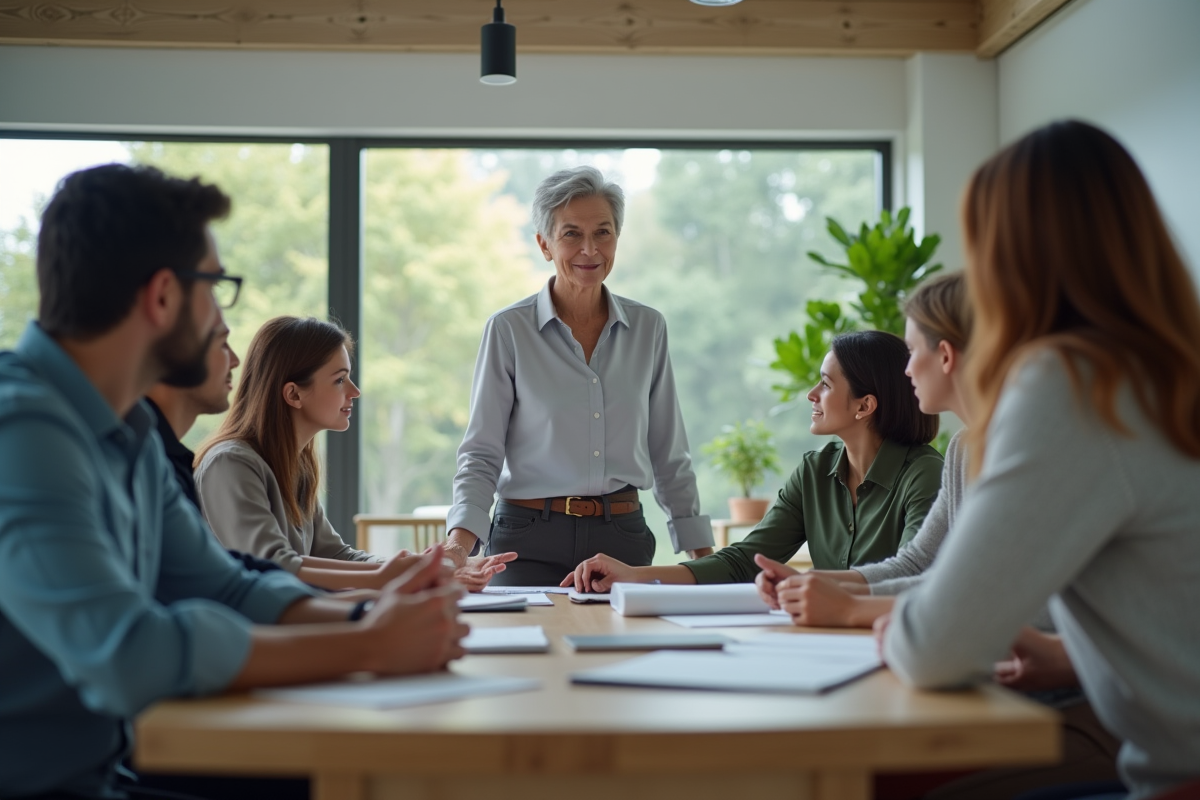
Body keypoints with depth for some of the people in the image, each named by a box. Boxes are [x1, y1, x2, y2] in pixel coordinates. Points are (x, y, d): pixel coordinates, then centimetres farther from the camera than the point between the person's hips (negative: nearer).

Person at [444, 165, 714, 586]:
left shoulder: (648, 328, 5)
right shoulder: (508, 329, -4)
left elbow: (669, 455, 11)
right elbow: (482, 453, -4)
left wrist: (703, 554, 7)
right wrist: (462, 539, -20)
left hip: (624, 539, 3)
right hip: (531, 544, -2)